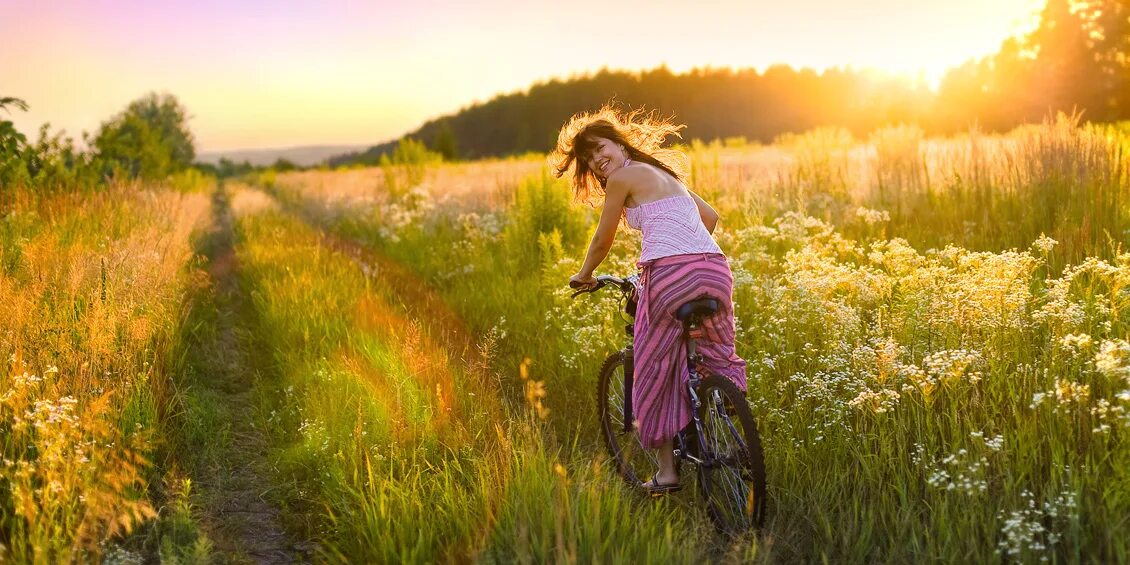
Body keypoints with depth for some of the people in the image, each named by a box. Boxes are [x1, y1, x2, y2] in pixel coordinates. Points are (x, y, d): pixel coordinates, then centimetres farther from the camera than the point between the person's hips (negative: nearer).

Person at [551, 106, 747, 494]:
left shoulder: (622, 177, 5)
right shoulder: (663, 173, 27)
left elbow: (602, 242, 11)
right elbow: (710, 217, 33)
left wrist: (583, 277, 28)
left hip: (669, 274, -7)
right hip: (715, 269, 7)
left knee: (656, 372, 9)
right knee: (718, 360, 23)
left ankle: (666, 472, 14)